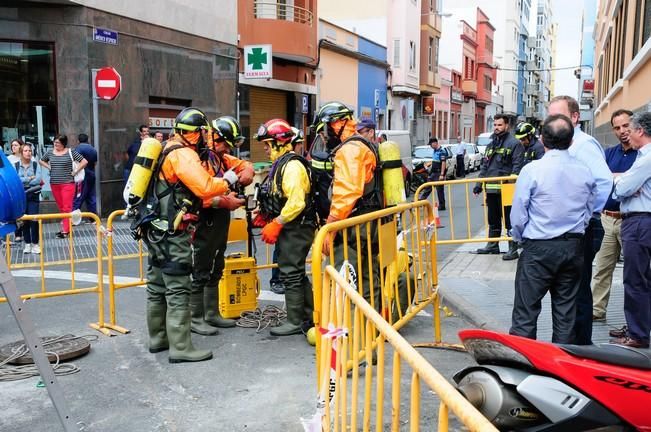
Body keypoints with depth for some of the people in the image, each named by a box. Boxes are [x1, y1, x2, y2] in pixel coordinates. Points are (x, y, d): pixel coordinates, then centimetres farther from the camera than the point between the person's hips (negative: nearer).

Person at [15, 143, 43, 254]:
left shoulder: (35, 165, 2)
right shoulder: (15, 165, 2)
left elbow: (38, 180, -10)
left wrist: (23, 181, -9)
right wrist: (30, 179, -11)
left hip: (33, 195, -1)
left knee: (34, 219, -7)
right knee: (24, 220, 5)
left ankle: (35, 243, 3)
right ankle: (27, 243, 16)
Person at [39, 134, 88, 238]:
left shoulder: (70, 152, -4)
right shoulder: (50, 153, 9)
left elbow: (84, 161, -6)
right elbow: (41, 161, 27)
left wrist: (75, 172, -7)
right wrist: (49, 167, 11)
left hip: (67, 183, -5)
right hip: (54, 184, 5)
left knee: (67, 208, -8)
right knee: (60, 208, 11)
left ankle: (66, 230, -8)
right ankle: (64, 227, 20)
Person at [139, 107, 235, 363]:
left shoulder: (170, 150, 17)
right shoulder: (183, 155, -14)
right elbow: (205, 188, -24)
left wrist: (224, 201, 14)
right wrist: (227, 181, -7)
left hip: (155, 229, 10)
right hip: (171, 233, -10)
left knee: (158, 286, 16)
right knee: (178, 290, -7)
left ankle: (158, 338, 27)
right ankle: (180, 348, -3)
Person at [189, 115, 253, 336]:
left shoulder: (222, 157, 13)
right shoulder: (200, 158, -18)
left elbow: (243, 164, 24)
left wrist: (247, 170, 1)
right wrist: (225, 201, -26)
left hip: (220, 224, 10)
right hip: (204, 224, -10)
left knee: (215, 271, 17)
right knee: (200, 272, -1)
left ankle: (212, 313, 29)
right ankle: (195, 318, 10)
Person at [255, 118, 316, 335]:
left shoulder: (292, 165, -18)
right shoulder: (281, 164, 15)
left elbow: (296, 202, -26)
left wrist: (276, 224, -21)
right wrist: (265, 215, 10)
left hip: (295, 228, -10)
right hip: (290, 228, 10)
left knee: (291, 274, -4)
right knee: (297, 273, 16)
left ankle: (295, 322, 6)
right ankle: (309, 316, 26)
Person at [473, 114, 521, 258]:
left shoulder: (513, 143, -6)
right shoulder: (490, 145, 18)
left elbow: (517, 166, -13)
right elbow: (484, 166, 20)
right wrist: (479, 184, 14)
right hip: (491, 189, 7)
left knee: (509, 220, -1)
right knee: (493, 219, 17)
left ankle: (513, 249, 5)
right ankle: (492, 245, 27)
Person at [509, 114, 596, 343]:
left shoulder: (532, 170, -13)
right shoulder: (585, 172, -1)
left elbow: (518, 214, -8)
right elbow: (589, 212, 9)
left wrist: (520, 238, 10)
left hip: (539, 248, -4)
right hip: (574, 247, 5)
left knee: (526, 309, 3)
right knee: (566, 311, 14)